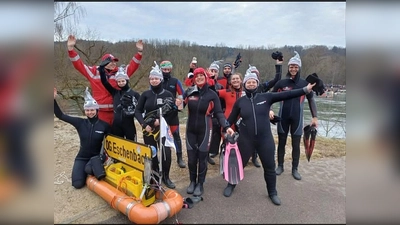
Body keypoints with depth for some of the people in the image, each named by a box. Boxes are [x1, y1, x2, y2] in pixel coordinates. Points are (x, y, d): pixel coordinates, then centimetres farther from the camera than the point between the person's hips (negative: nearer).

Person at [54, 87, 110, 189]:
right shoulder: (80, 123, -7)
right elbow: (60, 115, -7)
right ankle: (84, 172, 24)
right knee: (77, 184, -10)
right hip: (82, 158, 1)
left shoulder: (104, 125, -11)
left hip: (97, 158, -1)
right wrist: (53, 99, -16)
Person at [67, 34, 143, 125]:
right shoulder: (95, 72, 3)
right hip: (101, 111, -2)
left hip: (117, 111, 2)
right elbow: (79, 65, 3)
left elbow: (132, 66, 10)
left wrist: (139, 52, 1)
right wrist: (71, 49, -6)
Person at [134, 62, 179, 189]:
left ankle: (166, 177, 11)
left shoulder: (168, 94, 0)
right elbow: (138, 111, 1)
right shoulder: (145, 94, 3)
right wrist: (144, 124, -13)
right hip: (148, 129, 1)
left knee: (166, 153, -10)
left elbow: (173, 112, -4)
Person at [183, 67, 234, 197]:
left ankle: (200, 184, 25)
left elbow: (219, 113, -8)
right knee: (191, 158, 9)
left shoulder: (212, 95, -5)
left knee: (202, 158, 7)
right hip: (190, 130, 2)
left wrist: (226, 126, -21)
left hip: (204, 130, -2)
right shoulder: (189, 92, -2)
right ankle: (192, 182, 31)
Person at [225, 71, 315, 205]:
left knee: (270, 168, 14)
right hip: (246, 140, 0)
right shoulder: (240, 102, -1)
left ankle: (272, 193, 36)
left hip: (265, 139, 1)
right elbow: (231, 119, 6)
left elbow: (285, 95, -10)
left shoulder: (266, 97, -4)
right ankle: (231, 185, 39)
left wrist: (305, 90, -16)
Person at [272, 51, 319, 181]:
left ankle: (295, 169, 22)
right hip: (283, 117, 0)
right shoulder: (281, 83, -4)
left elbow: (311, 100, 7)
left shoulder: (304, 84, -2)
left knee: (296, 145, 8)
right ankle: (280, 166, 26)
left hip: (297, 118, 0)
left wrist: (315, 117, 1)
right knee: (281, 143, 11)